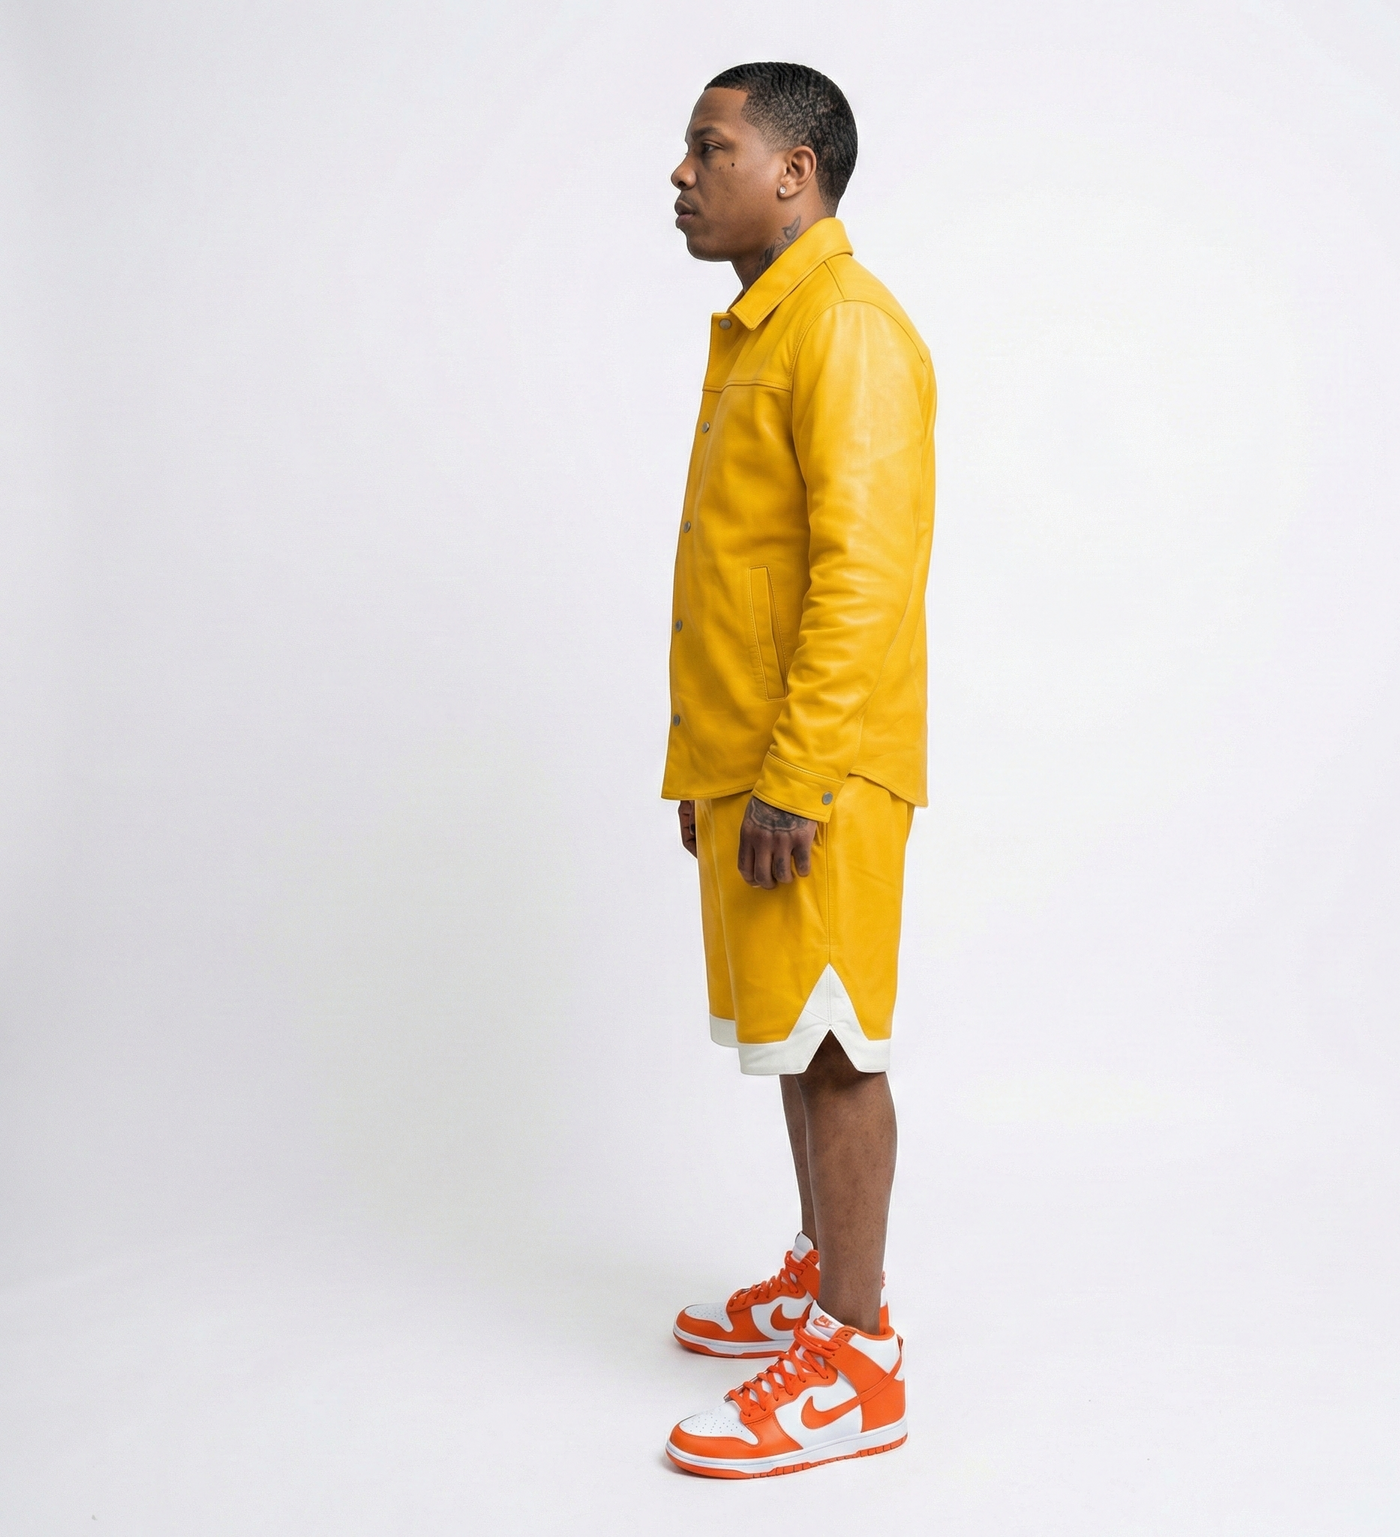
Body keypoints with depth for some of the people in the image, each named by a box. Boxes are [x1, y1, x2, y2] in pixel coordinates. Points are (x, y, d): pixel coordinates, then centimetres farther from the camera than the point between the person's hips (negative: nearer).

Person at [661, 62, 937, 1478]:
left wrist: (794, 777, -23)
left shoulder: (848, 330, -13)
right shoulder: (749, 338, 18)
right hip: (744, 766, 9)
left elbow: (866, 572, -21)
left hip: (818, 776, -9)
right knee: (787, 1036, 16)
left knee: (829, 1047, -3)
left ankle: (855, 1363, 7)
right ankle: (821, 1277, 31)